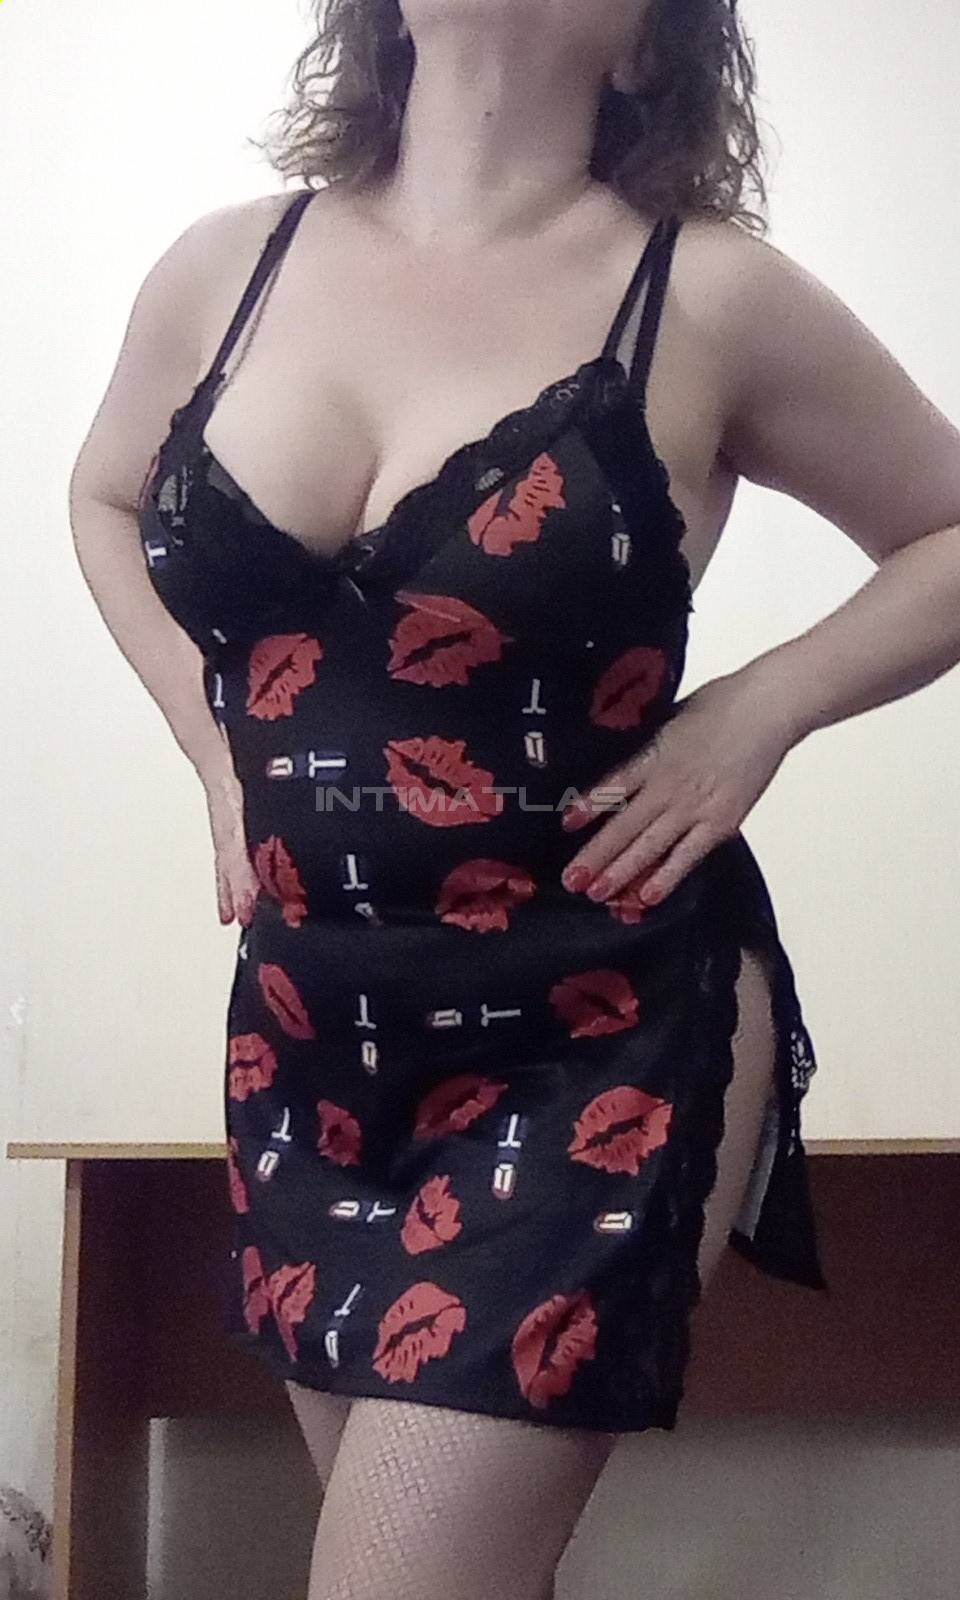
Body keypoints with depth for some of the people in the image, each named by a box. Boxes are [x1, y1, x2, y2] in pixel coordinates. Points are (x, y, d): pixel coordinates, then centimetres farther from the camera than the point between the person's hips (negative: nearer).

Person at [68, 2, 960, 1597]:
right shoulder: (223, 272, 2)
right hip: (308, 1020, 5)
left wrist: (758, 708, -10)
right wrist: (215, 744, 8)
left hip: (606, 1024, -4)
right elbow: (106, 500, 22)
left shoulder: (711, 297, -8)